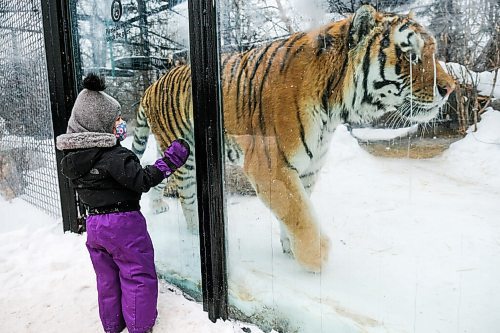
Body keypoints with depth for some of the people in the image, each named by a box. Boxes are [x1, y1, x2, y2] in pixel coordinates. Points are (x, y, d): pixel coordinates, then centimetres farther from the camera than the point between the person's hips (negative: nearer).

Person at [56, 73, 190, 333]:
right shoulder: (112, 154, -22)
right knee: (138, 277, 9)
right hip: (123, 223, -8)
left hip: (93, 223, 8)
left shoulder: (71, 156, 4)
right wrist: (169, 162, -19)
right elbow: (142, 180, -24)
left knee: (107, 278, 22)